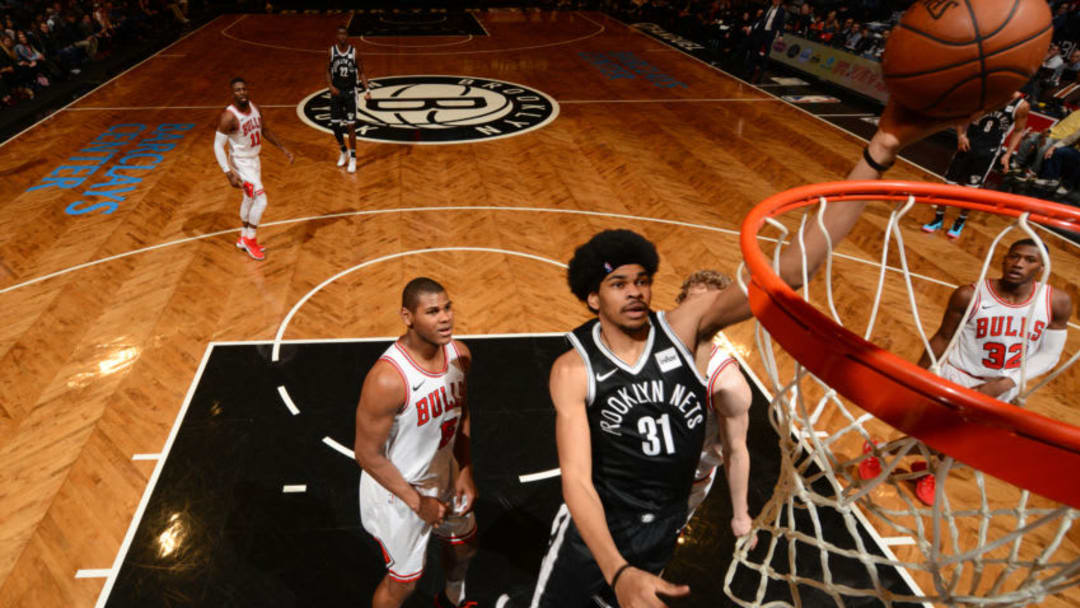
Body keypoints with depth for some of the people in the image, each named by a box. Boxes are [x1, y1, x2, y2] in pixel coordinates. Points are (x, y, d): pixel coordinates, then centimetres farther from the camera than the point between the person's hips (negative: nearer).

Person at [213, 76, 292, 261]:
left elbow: (265, 130, 14)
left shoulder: (254, 107, -3)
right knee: (260, 200, -14)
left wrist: (283, 149, 10)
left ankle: (244, 239, 38)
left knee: (250, 199, 20)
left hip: (254, 159, 8)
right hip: (241, 163, -8)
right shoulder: (229, 116, -25)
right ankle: (250, 240, 5)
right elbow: (218, 145, -22)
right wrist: (229, 173, -28)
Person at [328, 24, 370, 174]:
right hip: (336, 92, 2)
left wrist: (366, 90, -14)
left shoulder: (354, 52, -6)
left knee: (351, 125, -3)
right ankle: (343, 151, 28)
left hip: (350, 93, -2)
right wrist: (331, 86, -12)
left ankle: (353, 157, 6)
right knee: (335, 125, 5)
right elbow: (328, 71, 6)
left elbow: (361, 73, -1)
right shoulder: (331, 51, -1)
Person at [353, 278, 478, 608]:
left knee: (464, 544, 28)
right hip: (397, 489, -7)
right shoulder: (387, 379, -35)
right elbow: (368, 455, -24)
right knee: (403, 581, 13)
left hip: (445, 473, 7)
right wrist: (417, 502, -18)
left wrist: (466, 472, -3)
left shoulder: (460, 354, -13)